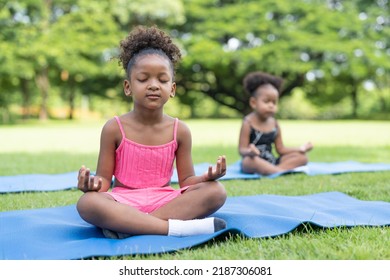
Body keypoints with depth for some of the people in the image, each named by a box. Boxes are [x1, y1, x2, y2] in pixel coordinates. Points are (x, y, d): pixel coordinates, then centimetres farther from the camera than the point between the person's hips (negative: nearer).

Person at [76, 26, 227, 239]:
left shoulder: (180, 131, 3)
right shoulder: (115, 128, -2)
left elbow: (186, 181, 5)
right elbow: (104, 179, 0)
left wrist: (206, 177, -18)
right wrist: (94, 183, -25)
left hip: (164, 202, 2)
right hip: (124, 203, -2)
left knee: (216, 192, -22)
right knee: (87, 203, -34)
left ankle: (127, 226, -29)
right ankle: (178, 227, -36)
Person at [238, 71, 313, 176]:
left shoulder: (274, 124, 10)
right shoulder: (248, 123, -6)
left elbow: (281, 149, 12)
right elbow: (241, 150, -11)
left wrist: (300, 149, -2)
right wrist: (249, 152, -35)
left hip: (271, 162, 6)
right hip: (255, 161, -6)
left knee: (302, 157, -8)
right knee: (249, 160, -40)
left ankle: (267, 171, -28)